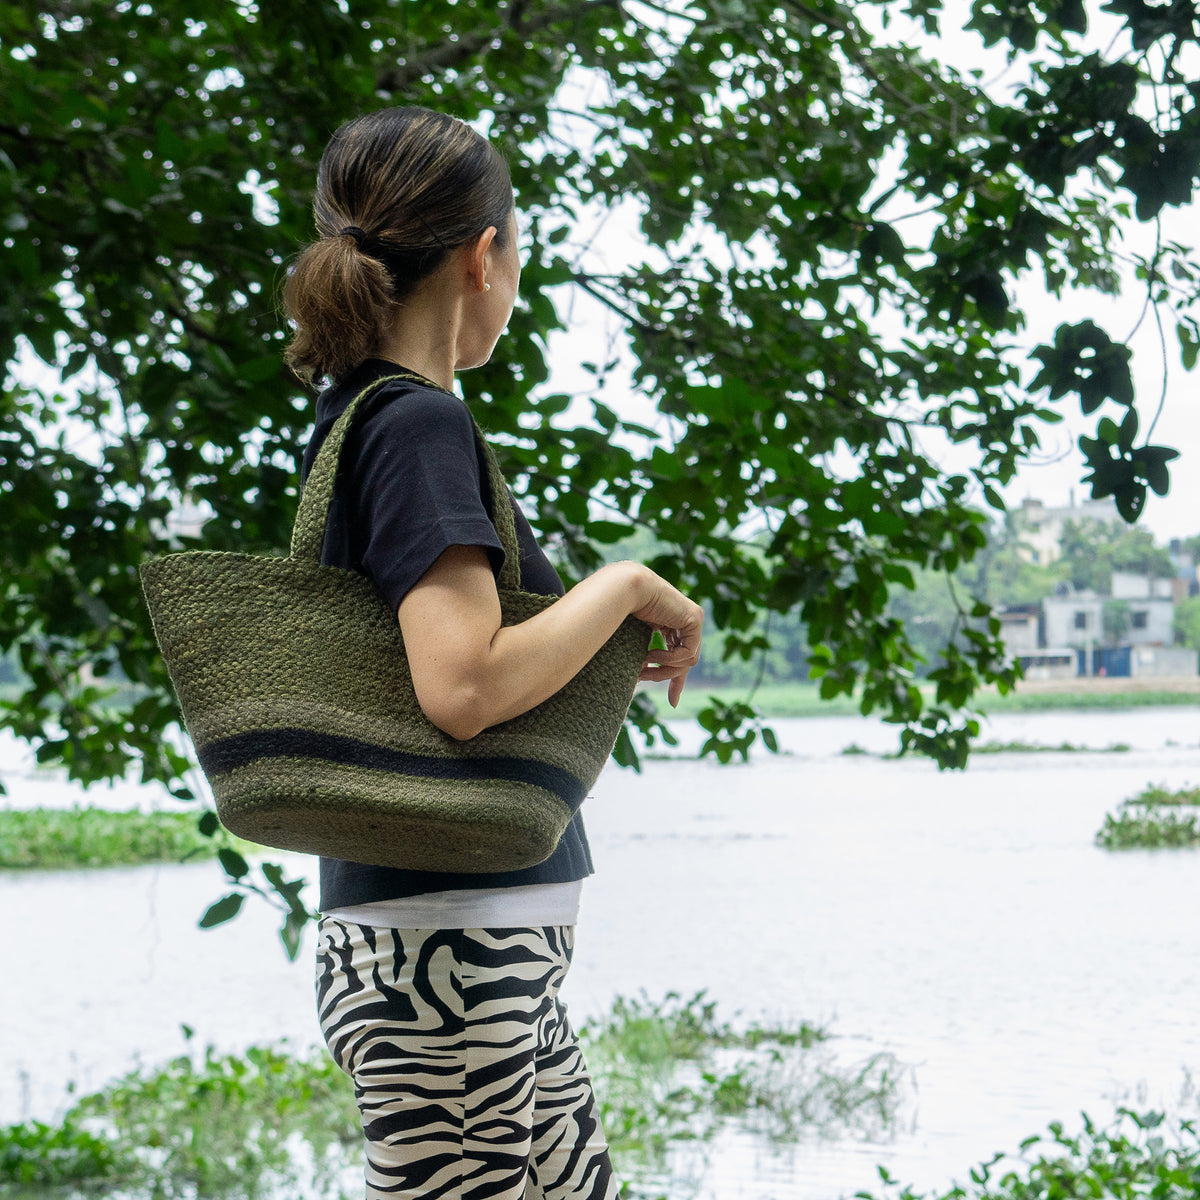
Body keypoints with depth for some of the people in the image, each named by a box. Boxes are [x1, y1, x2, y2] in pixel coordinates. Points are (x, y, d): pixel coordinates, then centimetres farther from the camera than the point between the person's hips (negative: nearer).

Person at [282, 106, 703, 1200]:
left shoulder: (357, 420, 13)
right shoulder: (421, 423, -15)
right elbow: (463, 688, -26)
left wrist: (604, 650, 18)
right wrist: (627, 588, -12)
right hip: (451, 950, -10)